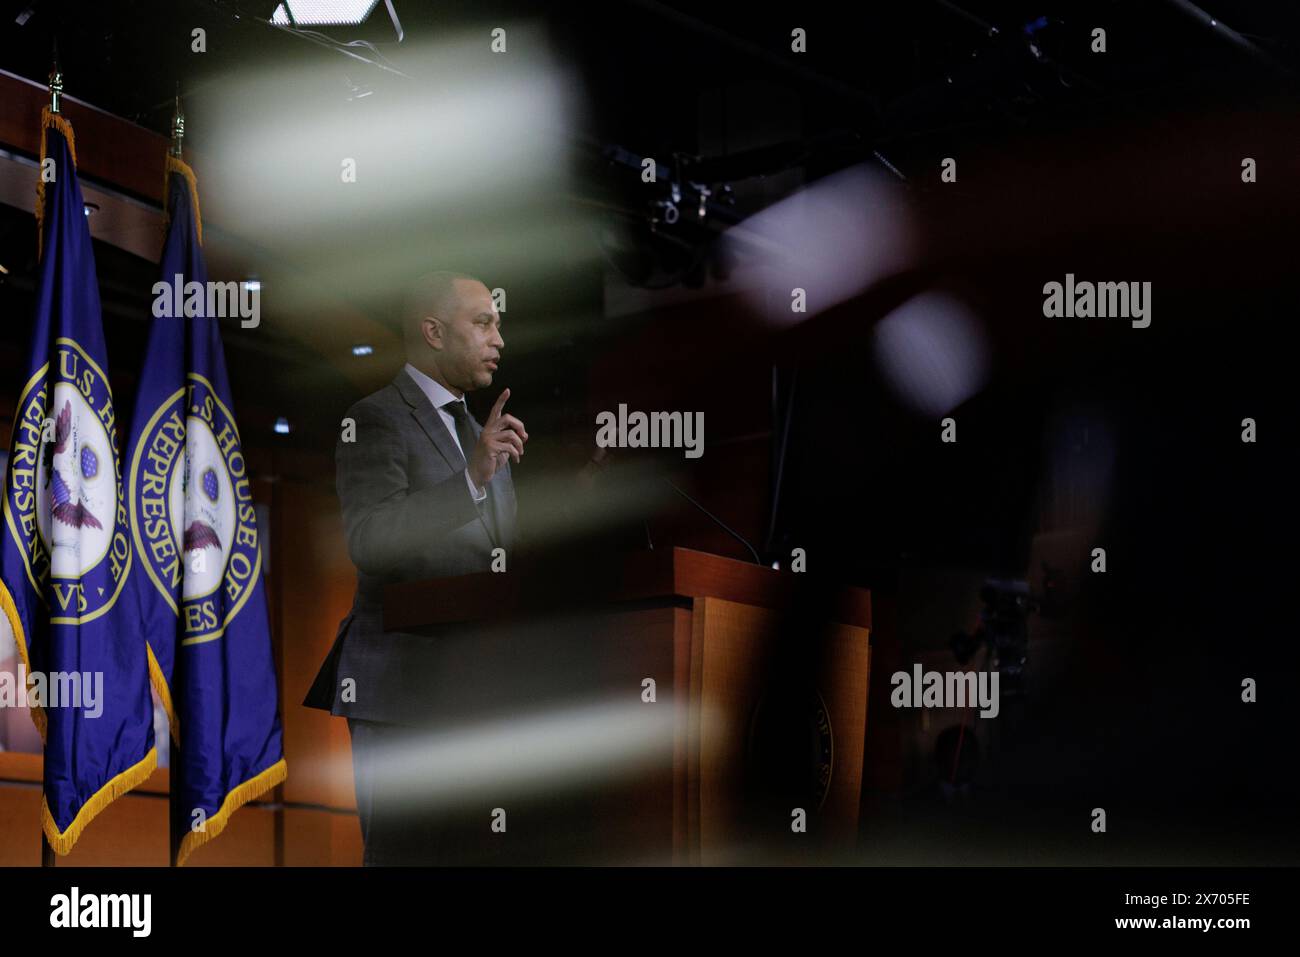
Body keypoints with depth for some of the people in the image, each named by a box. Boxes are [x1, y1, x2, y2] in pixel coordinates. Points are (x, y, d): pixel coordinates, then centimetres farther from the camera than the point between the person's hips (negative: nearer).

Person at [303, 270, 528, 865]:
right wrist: (471, 479, -29)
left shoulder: (481, 436, 21)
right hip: (401, 688, -7)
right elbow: (368, 541, -21)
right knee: (406, 853, -10)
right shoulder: (375, 420, -5)